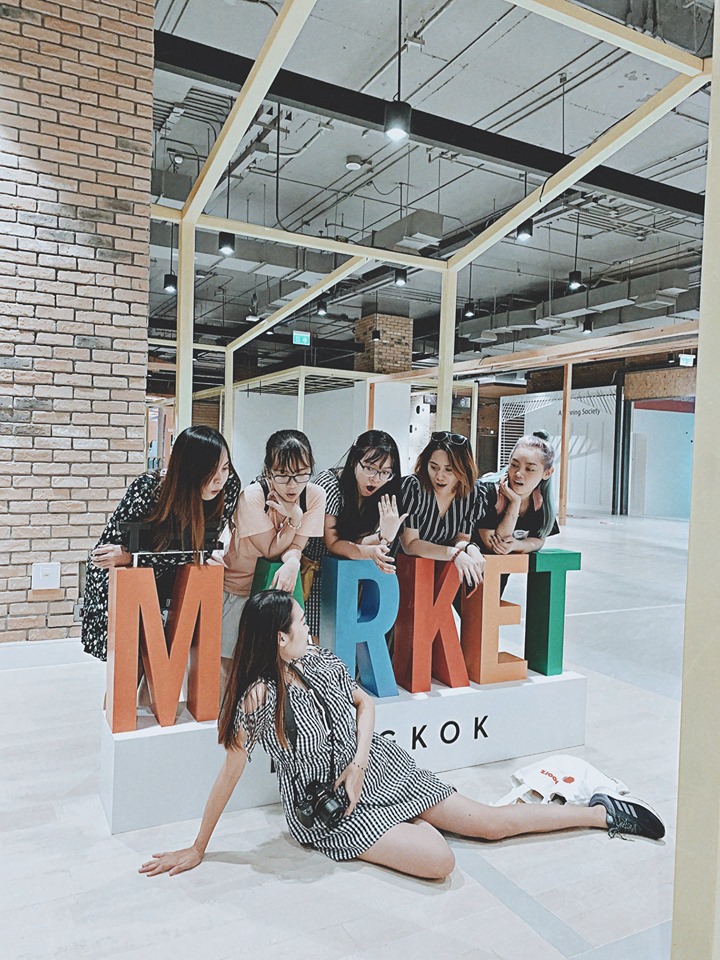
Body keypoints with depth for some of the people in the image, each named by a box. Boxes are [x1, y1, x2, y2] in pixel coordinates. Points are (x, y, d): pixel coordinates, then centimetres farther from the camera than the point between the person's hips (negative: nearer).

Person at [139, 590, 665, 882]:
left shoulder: (316, 660, -7)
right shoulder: (259, 697, -24)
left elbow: (365, 702, 5)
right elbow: (230, 773, -17)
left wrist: (358, 763, -10)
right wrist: (197, 850, -10)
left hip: (376, 768, 4)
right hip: (325, 810, -4)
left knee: (489, 822, 4)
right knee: (440, 861, -25)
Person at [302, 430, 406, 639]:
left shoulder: (384, 495, -5)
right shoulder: (329, 483, -19)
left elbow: (356, 542, -9)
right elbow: (332, 543, -18)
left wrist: (385, 537, -30)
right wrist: (370, 552, -35)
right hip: (314, 569, -4)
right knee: (317, 637, -14)